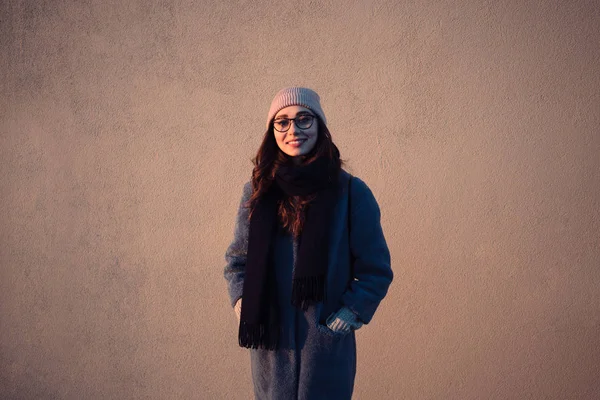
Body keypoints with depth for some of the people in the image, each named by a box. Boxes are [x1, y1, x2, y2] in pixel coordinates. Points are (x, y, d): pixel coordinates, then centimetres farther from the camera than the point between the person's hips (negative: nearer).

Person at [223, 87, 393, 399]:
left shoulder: (352, 192, -6)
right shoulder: (257, 192, 3)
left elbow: (376, 270, -1)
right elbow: (237, 260, 12)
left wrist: (350, 314, -11)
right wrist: (243, 305, -2)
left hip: (328, 343, -2)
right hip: (268, 342, 3)